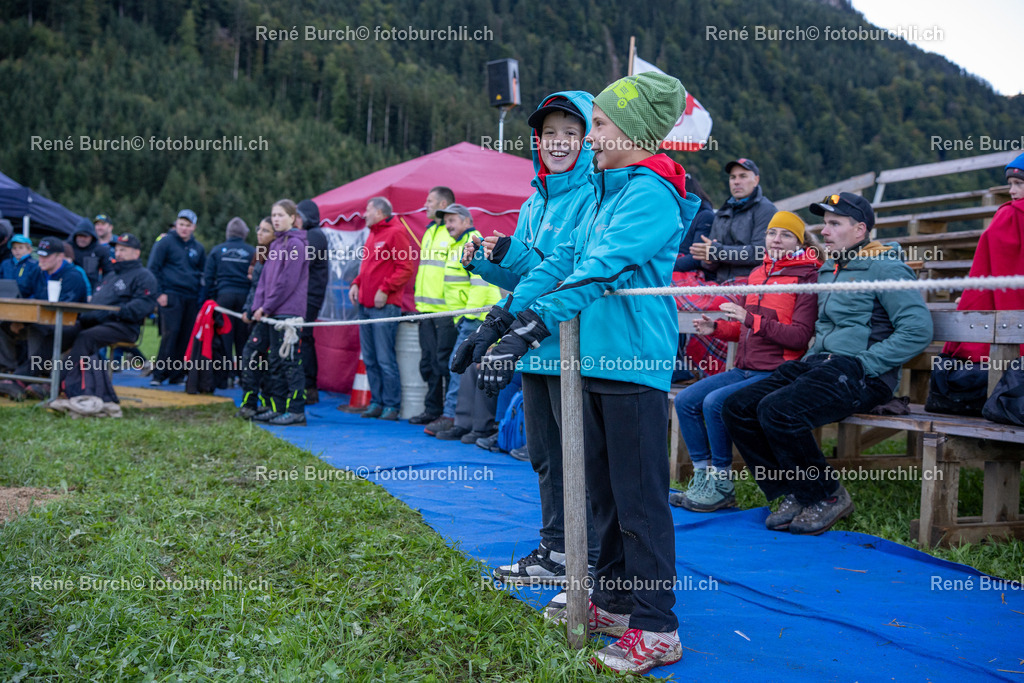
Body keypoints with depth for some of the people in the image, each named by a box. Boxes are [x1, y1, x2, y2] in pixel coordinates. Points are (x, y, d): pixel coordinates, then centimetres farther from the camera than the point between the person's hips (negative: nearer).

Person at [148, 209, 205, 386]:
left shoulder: (198, 248, 16)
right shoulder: (165, 242, 3)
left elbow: (203, 273, 25)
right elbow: (153, 268, 1)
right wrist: (159, 293, -7)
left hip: (192, 298, 5)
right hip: (171, 296, -5)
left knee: (187, 338, 1)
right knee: (170, 333, -14)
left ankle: (177, 375, 9)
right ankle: (159, 374, -7)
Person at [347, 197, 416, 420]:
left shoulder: (395, 232, -7)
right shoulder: (372, 234, 20)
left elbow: (406, 268, -13)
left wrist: (385, 289, -17)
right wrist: (356, 284, 12)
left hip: (384, 306, -9)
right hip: (365, 305, 9)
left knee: (385, 359, -7)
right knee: (370, 359, 10)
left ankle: (391, 406, 0)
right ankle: (376, 402, 17)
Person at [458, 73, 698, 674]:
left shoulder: (651, 195, -13)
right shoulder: (610, 192, 18)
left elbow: (597, 272, -25)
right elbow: (567, 257, 16)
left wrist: (528, 330, -31)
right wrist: (509, 309, 8)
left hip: (636, 362, -10)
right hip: (598, 360, 10)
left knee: (640, 499, -4)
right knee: (605, 491, 17)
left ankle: (655, 629, 7)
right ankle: (613, 602, 30)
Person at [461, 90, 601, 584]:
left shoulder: (595, 197, -10)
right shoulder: (534, 203, 15)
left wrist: (519, 258, -22)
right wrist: (487, 263, 2)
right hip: (536, 347, 9)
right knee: (545, 456, 17)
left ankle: (591, 564, 11)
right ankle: (555, 549, 31)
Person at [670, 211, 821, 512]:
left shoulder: (807, 278, -6)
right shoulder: (758, 273, 16)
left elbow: (800, 336, -16)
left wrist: (751, 319, -21)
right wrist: (716, 328, 8)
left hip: (776, 373, -8)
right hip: (745, 369, 8)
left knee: (715, 402, -25)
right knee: (685, 400, -4)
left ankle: (721, 485, -10)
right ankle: (703, 477, 3)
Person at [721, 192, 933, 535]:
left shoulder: (884, 268, -4)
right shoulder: (829, 271, 22)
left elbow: (918, 329, -14)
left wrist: (864, 364, -17)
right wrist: (810, 357, 16)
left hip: (859, 376, -9)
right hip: (818, 364, 9)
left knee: (778, 410, -30)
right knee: (737, 407, -6)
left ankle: (828, 496, -9)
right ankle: (793, 494, 2)